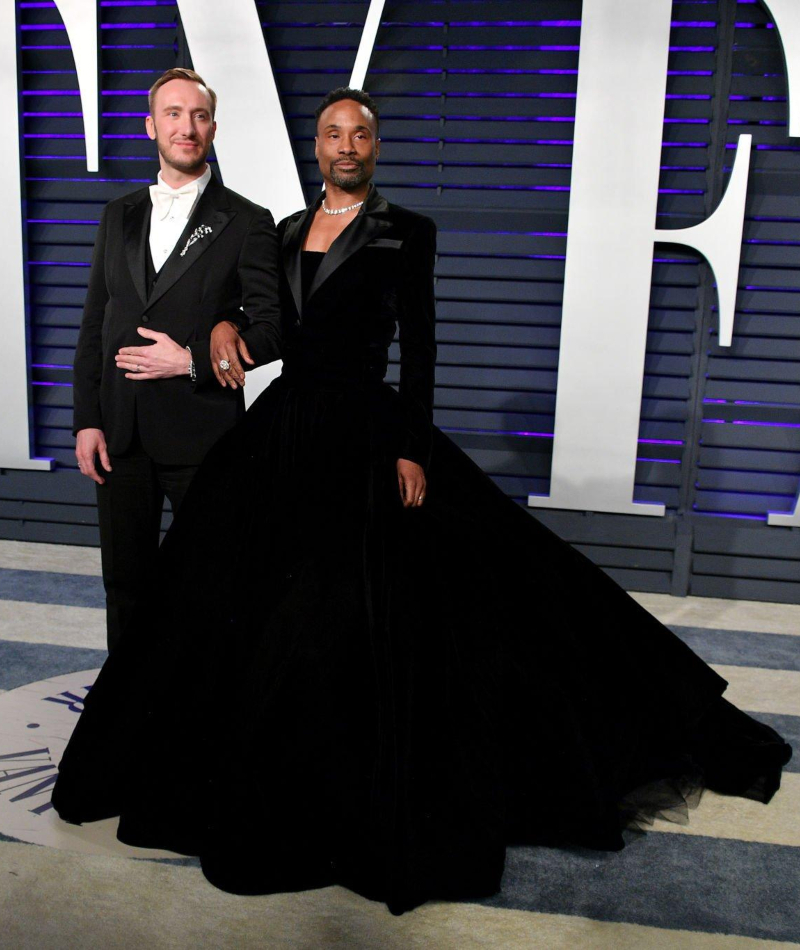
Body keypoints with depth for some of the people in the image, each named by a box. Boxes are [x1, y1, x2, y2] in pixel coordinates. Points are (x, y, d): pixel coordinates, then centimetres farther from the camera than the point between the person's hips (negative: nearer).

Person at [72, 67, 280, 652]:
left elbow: (272, 325, -6)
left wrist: (191, 360, -15)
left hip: (200, 434, -4)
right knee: (126, 582, 15)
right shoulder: (119, 216, 13)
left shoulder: (247, 223, -1)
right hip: (119, 434, 5)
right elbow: (94, 326, 11)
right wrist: (88, 420, 4)